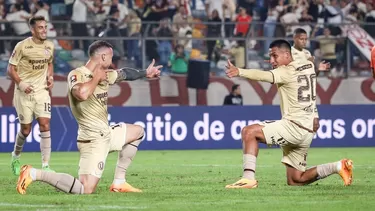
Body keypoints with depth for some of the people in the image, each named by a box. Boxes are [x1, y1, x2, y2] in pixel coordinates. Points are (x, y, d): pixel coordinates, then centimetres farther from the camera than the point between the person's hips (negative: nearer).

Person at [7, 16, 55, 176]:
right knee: (26, 129, 3)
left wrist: (50, 77, 4)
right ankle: (16, 156, 32)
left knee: (45, 125, -10)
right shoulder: (22, 46, -10)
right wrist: (21, 84, -20)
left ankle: (45, 165, -8)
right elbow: (11, 69, -7)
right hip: (24, 92, -3)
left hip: (42, 91, 3)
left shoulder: (49, 46, 5)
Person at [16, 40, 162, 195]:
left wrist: (145, 73, 43)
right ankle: (34, 174, -12)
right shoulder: (77, 75, -16)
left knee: (138, 132, 29)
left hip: (106, 134, 10)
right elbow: (82, 94, -39)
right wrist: (96, 77, -22)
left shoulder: (104, 75, 9)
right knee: (85, 191, -20)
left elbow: (124, 74, 30)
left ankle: (119, 183, 23)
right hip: (93, 140, -10)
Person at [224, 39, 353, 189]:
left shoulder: (287, 72, -10)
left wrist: (240, 72, -44)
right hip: (307, 131, 9)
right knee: (294, 181, 16)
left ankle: (249, 178, -23)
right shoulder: (308, 65, 14)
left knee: (249, 132, -14)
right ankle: (338, 166, 11)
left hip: (293, 126, -9)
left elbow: (265, 76, -30)